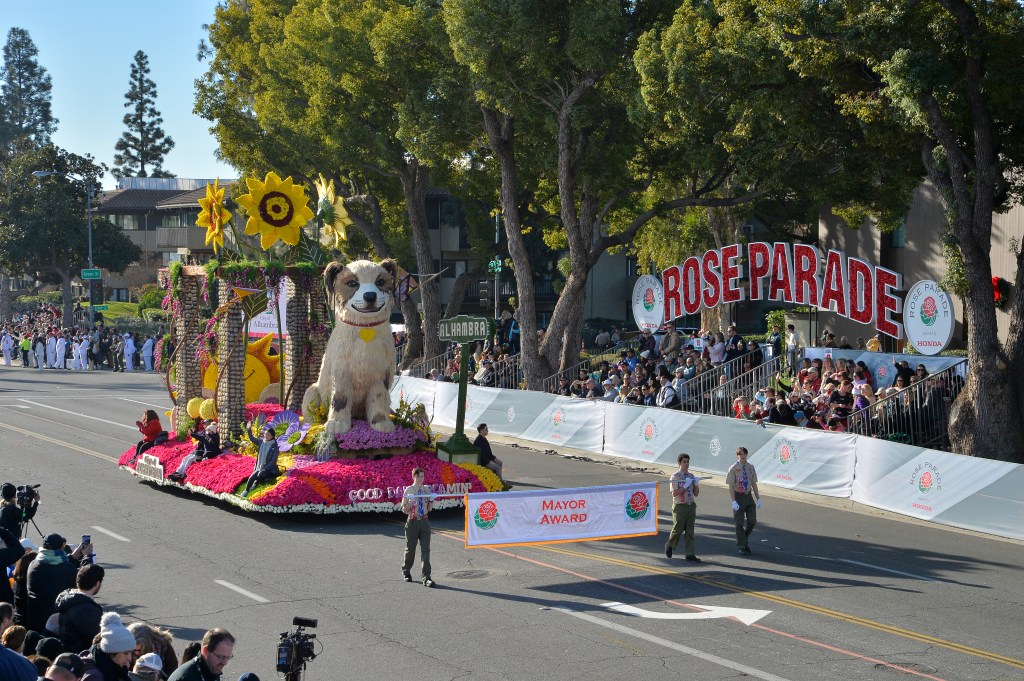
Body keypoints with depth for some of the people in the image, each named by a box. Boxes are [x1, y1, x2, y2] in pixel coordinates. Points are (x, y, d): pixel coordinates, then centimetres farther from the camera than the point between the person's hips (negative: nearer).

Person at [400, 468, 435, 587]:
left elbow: (429, 509, 13)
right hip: (412, 521, -2)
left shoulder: (426, 489, 7)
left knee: (425, 549, -7)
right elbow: (404, 510, -2)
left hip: (424, 521, 2)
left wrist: (431, 500, -6)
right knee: (410, 549, 9)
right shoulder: (409, 490, -3)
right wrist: (410, 502, -20)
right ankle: (406, 571, 32)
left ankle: (426, 577, -10)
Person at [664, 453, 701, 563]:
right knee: (678, 529, 1)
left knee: (690, 530, 2)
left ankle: (690, 554, 2)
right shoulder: (675, 476, -6)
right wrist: (685, 486, -21)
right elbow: (674, 493, -14)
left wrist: (696, 484, -6)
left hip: (691, 505, 5)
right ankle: (669, 545, 29)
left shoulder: (691, 476, 11)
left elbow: (696, 494, 12)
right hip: (680, 506, -5)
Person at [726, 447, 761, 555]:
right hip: (738, 496, -5)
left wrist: (758, 499, 8)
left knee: (752, 521, 2)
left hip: (749, 496, 5)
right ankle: (741, 547, 13)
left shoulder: (750, 467, 7)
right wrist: (734, 501, -18)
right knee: (739, 523, 3)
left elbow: (754, 484, 12)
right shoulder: (733, 468, -8)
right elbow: (730, 486, -10)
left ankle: (745, 540, 27)